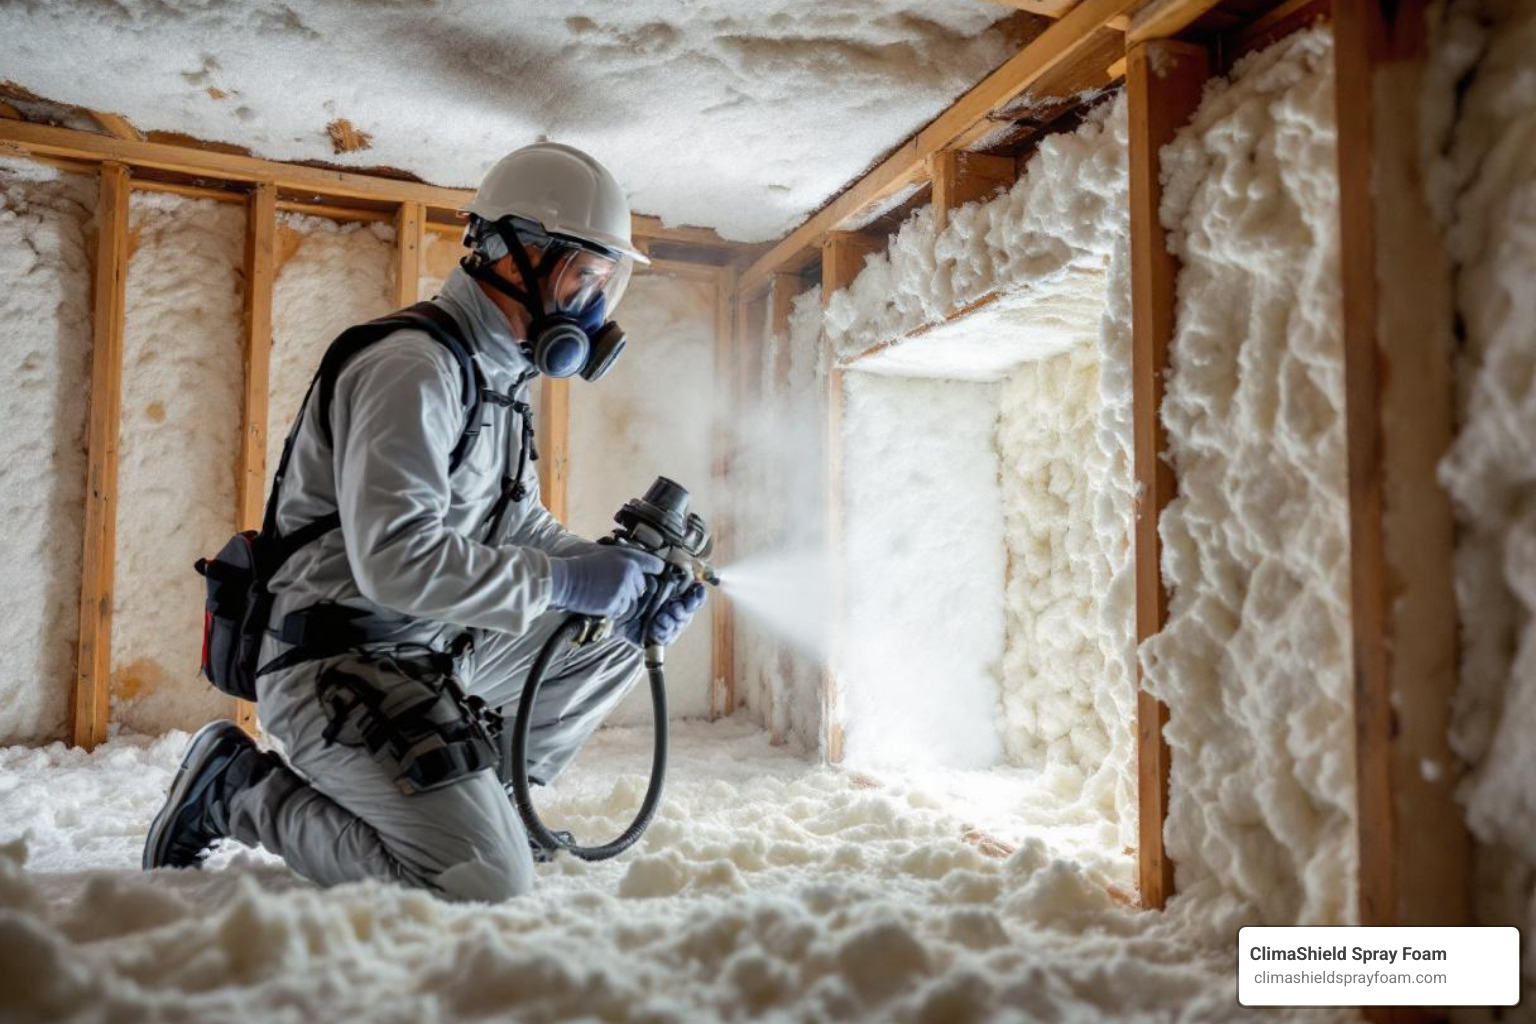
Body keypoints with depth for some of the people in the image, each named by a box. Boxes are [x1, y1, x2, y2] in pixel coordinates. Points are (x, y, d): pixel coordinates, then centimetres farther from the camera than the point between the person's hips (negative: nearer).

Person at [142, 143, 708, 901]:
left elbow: (520, 524, 15)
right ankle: (238, 790, 0)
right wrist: (561, 582, -23)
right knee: (489, 882, -16)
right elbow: (395, 557, -30)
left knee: (618, 637, 10)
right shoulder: (414, 368, -20)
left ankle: (486, 792, 15)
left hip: (437, 648, 10)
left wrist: (617, 574, -2)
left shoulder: (499, 375, 13)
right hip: (343, 663, -10)